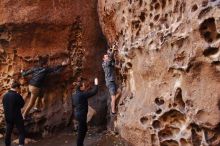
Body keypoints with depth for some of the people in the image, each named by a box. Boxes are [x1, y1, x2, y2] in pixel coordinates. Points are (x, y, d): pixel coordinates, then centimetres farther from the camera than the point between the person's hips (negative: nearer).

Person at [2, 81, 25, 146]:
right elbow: (22, 104, -7)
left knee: (8, 132, 17)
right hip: (17, 117, -6)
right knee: (21, 132, 5)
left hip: (8, 117, 6)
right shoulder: (17, 96, -20)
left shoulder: (5, 96, 0)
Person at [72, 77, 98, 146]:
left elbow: (74, 104, 18)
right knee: (81, 131, 0)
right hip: (81, 115, -10)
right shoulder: (82, 94, -21)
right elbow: (94, 92, -20)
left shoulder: (74, 95, 6)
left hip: (78, 114, 10)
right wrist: (96, 84, -9)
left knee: (84, 129, 20)